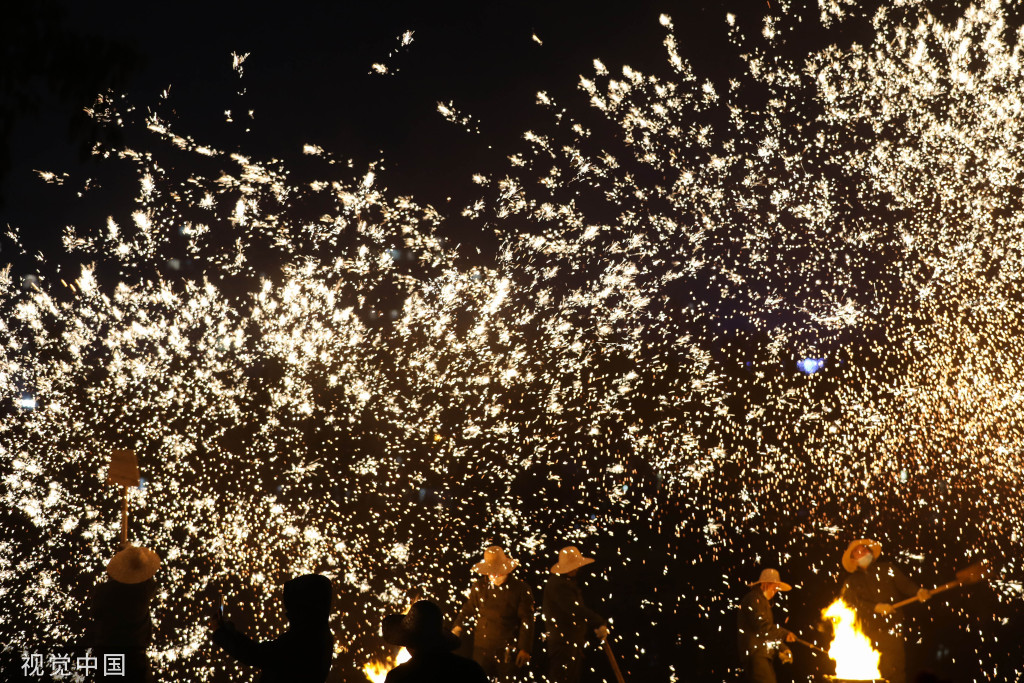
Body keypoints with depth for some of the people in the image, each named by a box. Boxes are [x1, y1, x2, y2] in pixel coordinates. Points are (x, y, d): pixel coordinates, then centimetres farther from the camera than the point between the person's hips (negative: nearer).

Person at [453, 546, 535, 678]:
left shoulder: (521, 590, -6)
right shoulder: (479, 587, 3)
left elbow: (527, 621, -5)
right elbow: (468, 608, 15)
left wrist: (524, 649, -8)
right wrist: (459, 626, -2)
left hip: (508, 652, -2)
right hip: (482, 649, 3)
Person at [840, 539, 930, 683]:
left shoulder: (887, 569, 11)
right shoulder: (851, 582, 12)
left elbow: (904, 584, -1)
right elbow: (853, 603, -2)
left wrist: (918, 592, -21)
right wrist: (876, 607, -15)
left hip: (892, 630, -1)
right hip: (869, 633, 1)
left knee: (895, 671, -9)